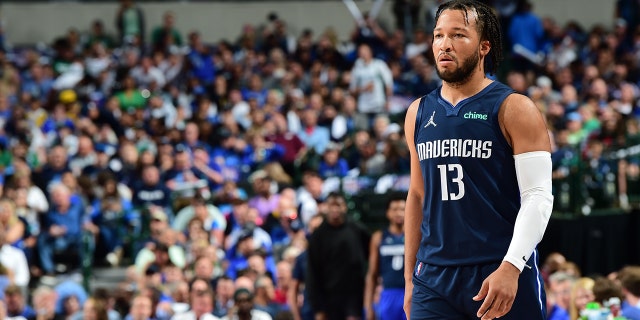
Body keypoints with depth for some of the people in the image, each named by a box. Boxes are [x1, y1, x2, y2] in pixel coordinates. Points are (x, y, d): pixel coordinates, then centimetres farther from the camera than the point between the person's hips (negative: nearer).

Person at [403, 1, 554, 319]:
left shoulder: (513, 109, -4)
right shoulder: (419, 113, 12)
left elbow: (538, 195, -10)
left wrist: (511, 267, -22)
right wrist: (409, 278, 15)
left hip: (504, 275, -4)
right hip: (434, 277, 4)